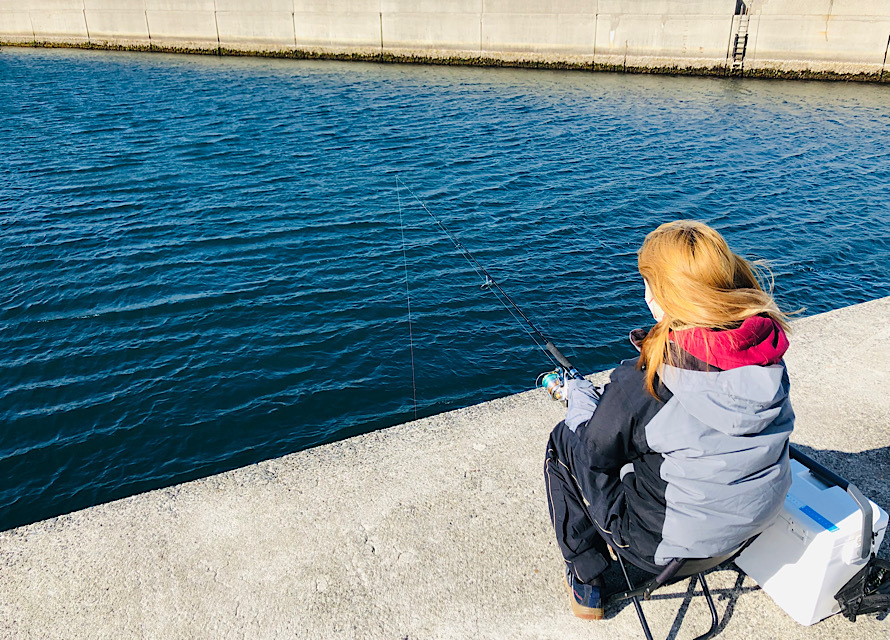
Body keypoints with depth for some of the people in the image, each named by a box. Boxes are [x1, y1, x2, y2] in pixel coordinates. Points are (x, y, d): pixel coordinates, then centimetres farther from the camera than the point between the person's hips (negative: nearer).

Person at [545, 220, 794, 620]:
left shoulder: (643, 382, -31)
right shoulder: (766, 352, -13)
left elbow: (595, 453, -12)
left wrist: (578, 396, 8)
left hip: (673, 543, -6)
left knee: (563, 442, 13)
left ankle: (586, 583, 27)